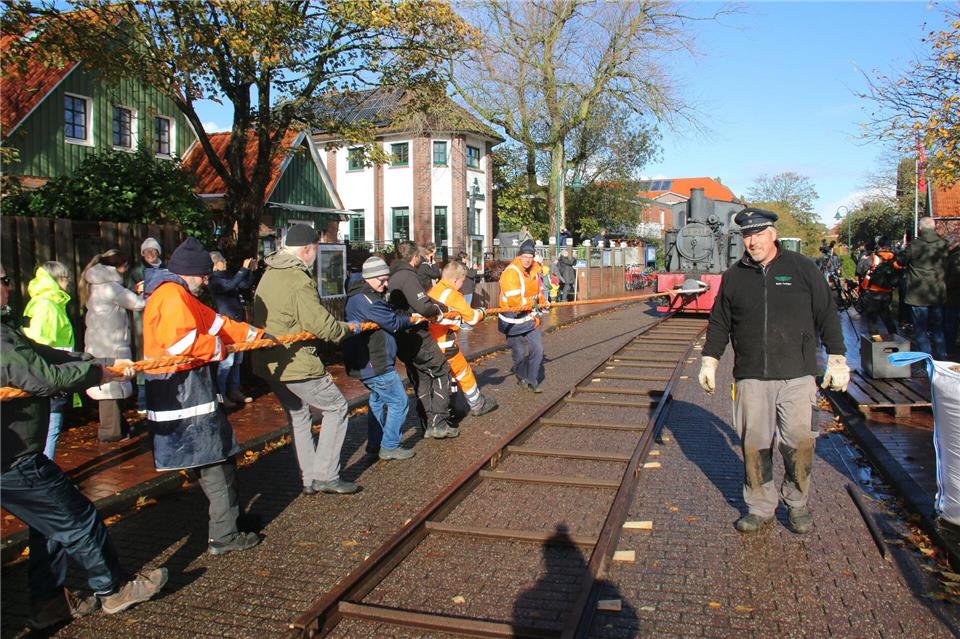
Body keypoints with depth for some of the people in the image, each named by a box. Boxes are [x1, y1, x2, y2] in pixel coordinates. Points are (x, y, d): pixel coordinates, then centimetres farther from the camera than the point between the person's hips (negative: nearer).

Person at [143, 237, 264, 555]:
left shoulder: (180, 296, 20)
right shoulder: (172, 295, -14)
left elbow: (214, 320, 23)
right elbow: (182, 340, -27)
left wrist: (254, 335, 23)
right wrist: (218, 348, -12)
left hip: (184, 390, 11)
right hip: (184, 392, -11)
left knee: (216, 456, 19)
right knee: (216, 460, -4)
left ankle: (231, 514, 31)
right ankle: (224, 535, 3)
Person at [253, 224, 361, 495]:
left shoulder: (269, 275, 13)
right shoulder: (299, 280, -19)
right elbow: (321, 324, -22)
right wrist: (347, 328, -4)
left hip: (270, 363, 10)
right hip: (296, 363, -10)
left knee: (299, 416, 20)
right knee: (336, 406, 3)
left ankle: (309, 479, 26)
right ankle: (326, 475, 3)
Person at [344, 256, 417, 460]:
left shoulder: (371, 296, 13)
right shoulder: (365, 300, -21)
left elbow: (390, 314, 15)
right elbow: (393, 322, -17)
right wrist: (412, 319, -1)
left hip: (367, 362, 11)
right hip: (375, 364, -11)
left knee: (378, 400, 24)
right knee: (398, 402, -2)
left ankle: (375, 445, 33)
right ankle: (389, 447, 7)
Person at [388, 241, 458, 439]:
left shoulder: (392, 276, 13)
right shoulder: (408, 276, -17)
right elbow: (423, 307, -25)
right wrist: (440, 309, -5)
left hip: (402, 340, 9)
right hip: (416, 337, -9)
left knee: (420, 380, 17)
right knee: (441, 371, 3)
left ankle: (428, 425, 23)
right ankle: (439, 423, 0)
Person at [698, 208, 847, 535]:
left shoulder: (802, 268, 4)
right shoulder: (733, 277, 9)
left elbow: (827, 314, 7)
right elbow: (719, 323, 16)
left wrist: (836, 359, 4)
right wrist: (709, 360, 10)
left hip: (797, 376, -1)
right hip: (751, 377, 2)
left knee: (799, 443, -1)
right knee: (754, 445, 4)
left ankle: (798, 504, 21)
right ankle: (760, 508, 19)